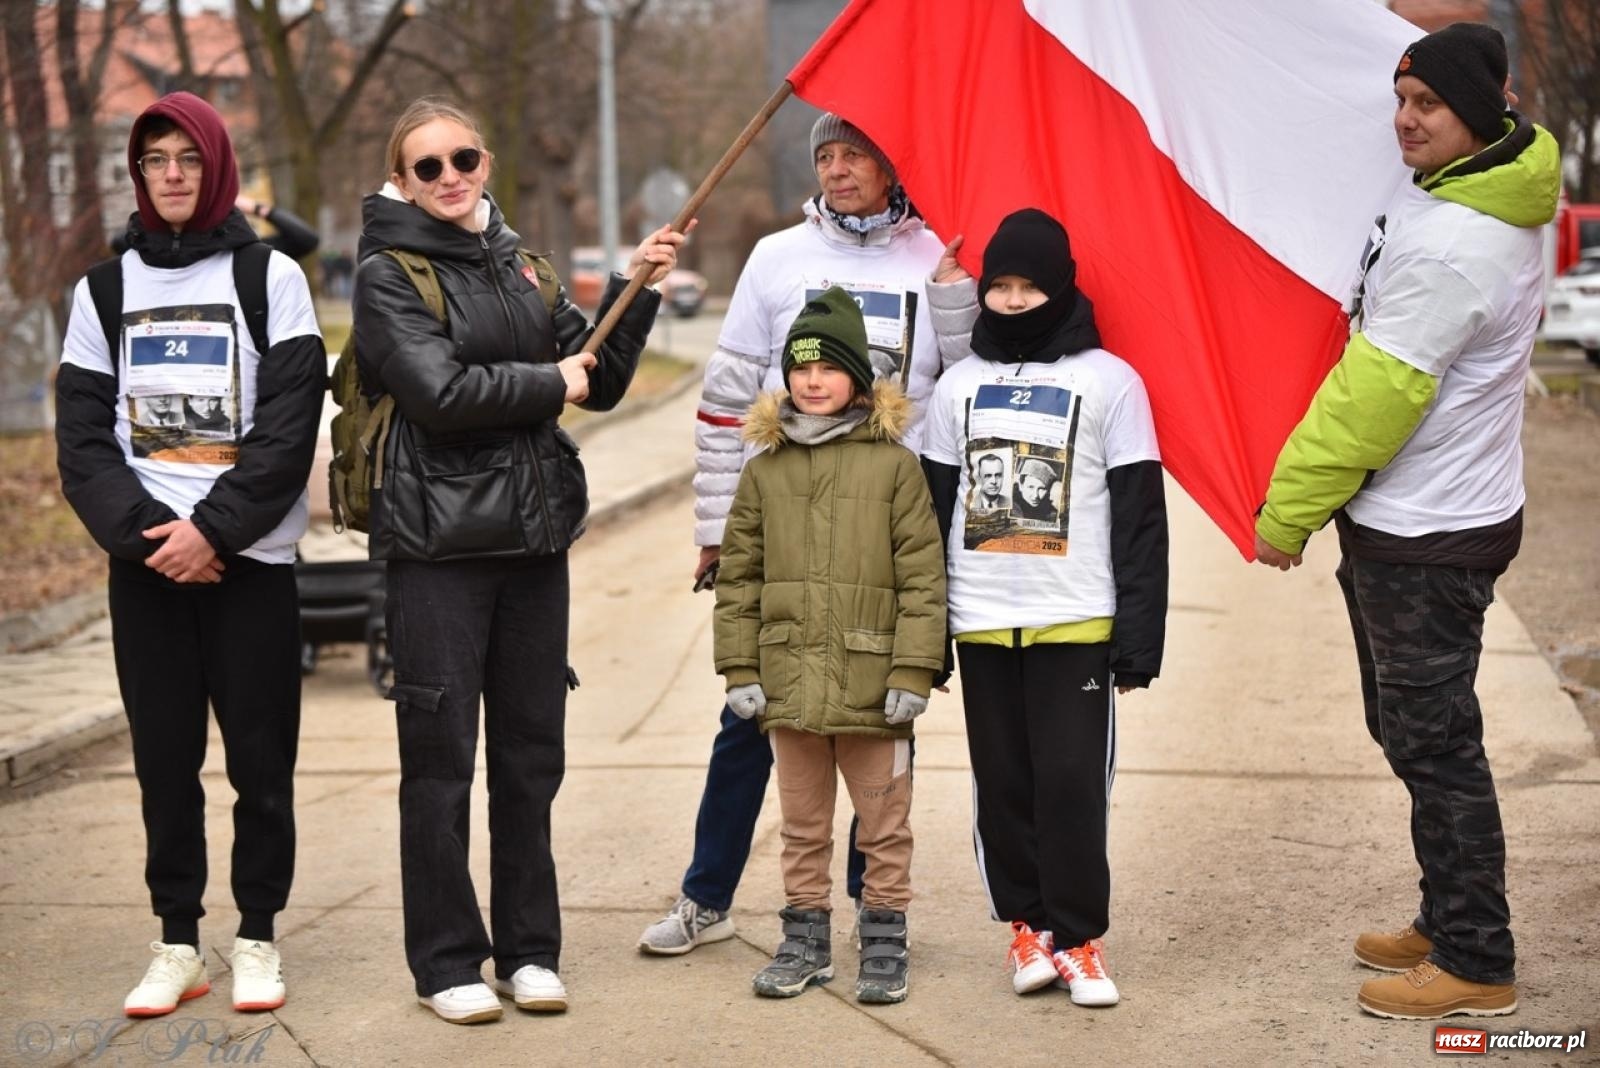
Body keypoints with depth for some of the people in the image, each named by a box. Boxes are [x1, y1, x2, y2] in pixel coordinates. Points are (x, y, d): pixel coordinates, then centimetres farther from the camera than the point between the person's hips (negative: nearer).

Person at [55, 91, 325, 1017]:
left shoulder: (272, 278, 1)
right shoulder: (104, 289, 10)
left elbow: (288, 428, -7)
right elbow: (83, 434, 3)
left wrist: (213, 529, -15)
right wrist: (143, 530, -12)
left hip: (250, 557, -2)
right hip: (143, 559, 2)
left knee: (260, 757, 1)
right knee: (165, 757, 5)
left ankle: (258, 939, 12)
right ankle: (178, 945, 14)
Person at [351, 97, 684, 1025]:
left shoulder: (516, 262, 15)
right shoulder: (390, 274, -3)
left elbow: (600, 382, 14)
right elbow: (440, 392, -17)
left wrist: (637, 290, 3)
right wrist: (547, 383, -6)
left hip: (533, 536, 6)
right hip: (441, 541, -5)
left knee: (531, 753, 10)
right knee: (442, 756, 0)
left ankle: (529, 950, 20)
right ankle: (447, 963, 10)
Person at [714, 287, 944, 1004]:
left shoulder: (894, 465, -3)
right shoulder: (764, 469, 7)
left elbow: (922, 576, -5)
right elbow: (737, 576, 8)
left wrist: (913, 672, -10)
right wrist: (740, 669, 2)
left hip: (872, 684, -3)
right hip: (789, 682, 3)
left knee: (884, 826, 8)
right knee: (802, 827, 14)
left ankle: (884, 944, 20)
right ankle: (806, 940, 26)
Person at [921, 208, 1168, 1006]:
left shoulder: (1108, 380, -1)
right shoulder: (959, 384, 9)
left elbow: (1140, 517, -2)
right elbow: (932, 508, 12)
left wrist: (1140, 633, -7)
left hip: (1076, 621, -3)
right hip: (981, 624, 3)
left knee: (1073, 782, -4)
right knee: (1003, 783, 7)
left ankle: (1078, 936, 8)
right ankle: (1027, 923, 19)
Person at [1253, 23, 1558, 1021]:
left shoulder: (1447, 248, -25)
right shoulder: (1498, 201, 6)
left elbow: (1372, 395, -21)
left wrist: (1290, 509, -13)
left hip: (1426, 540, -10)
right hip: (1429, 517, 10)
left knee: (1434, 744, -1)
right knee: (1416, 731, 19)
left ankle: (1476, 962, 10)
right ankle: (1451, 921, 31)